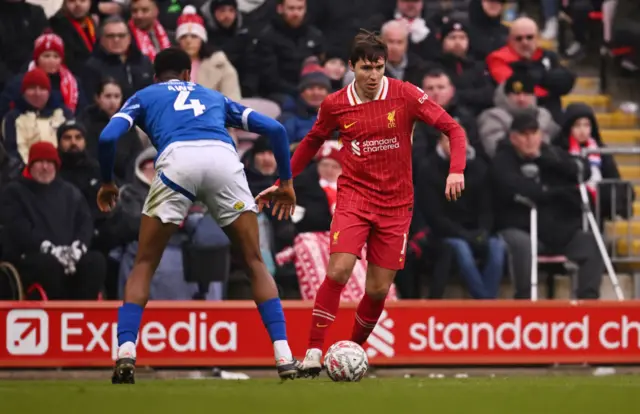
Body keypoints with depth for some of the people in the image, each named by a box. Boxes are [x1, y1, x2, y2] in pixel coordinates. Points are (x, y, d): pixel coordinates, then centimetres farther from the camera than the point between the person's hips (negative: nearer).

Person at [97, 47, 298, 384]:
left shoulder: (143, 97, 31)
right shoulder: (214, 97, 38)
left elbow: (107, 137, 14)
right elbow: (274, 129, 30)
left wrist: (107, 183, 30)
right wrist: (286, 181, 40)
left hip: (177, 158, -1)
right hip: (224, 157, 1)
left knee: (144, 265, 14)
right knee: (254, 263, 14)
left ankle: (125, 354, -2)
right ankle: (284, 357, 3)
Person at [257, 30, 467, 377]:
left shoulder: (406, 95, -7)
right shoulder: (335, 104, -2)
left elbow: (453, 129, -5)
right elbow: (312, 143, 17)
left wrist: (456, 171, -20)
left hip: (396, 204, 1)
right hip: (354, 196, 0)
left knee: (378, 290, 0)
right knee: (338, 271, -21)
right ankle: (314, 352, -15)